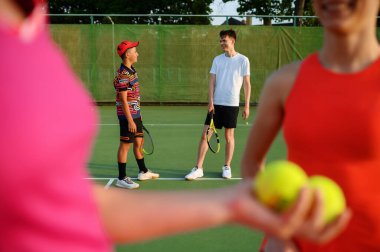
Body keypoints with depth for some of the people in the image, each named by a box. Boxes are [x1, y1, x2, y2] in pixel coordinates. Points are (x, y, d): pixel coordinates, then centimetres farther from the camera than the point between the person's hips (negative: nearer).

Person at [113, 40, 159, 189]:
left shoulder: (131, 71, 11)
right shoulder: (123, 75, -19)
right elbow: (123, 100, -21)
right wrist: (130, 120, -21)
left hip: (135, 114, 9)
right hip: (128, 116, -9)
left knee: (139, 142, 18)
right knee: (125, 145, -2)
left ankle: (143, 172, 31)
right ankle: (122, 179, 6)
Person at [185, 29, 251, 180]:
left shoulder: (243, 60, -1)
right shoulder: (217, 60, 7)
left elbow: (247, 84, 0)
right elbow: (212, 82, 6)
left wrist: (247, 106, -4)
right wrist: (210, 101, -5)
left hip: (232, 104, -2)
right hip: (216, 103, 3)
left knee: (229, 136, 7)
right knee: (205, 135, -2)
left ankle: (227, 167, 22)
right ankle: (198, 168, 3)